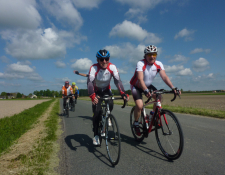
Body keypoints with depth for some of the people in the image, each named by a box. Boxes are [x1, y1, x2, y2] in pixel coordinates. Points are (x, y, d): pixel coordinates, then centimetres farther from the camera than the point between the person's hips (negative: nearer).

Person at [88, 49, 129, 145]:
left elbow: (117, 80, -30)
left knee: (110, 105, -24)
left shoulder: (112, 67, -22)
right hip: (96, 91, -1)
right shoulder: (94, 68, -27)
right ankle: (96, 135, 4)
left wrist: (123, 93, -45)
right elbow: (89, 82, -39)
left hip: (106, 90, 2)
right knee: (97, 112, -12)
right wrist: (92, 95, -56)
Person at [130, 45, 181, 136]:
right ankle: (136, 123, 4)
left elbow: (164, 77, -22)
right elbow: (140, 79, -39)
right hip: (136, 86, -5)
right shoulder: (141, 64, -27)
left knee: (159, 98, -17)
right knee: (139, 106, -23)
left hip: (148, 85, 5)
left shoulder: (158, 64, -13)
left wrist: (173, 88, -37)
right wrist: (146, 91, -55)